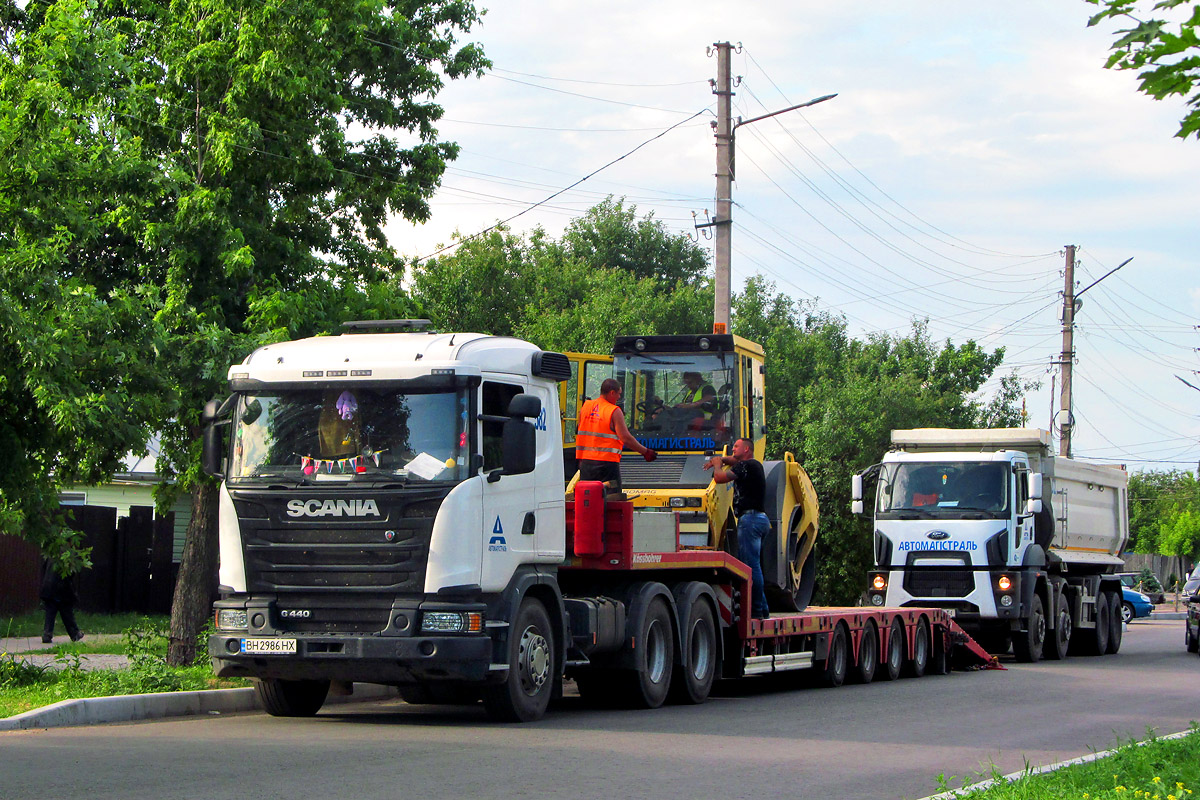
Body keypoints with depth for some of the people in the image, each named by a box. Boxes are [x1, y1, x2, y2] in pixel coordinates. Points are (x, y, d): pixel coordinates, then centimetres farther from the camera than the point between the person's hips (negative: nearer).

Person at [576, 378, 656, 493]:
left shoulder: (585, 407, 9)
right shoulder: (614, 412, -8)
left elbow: (579, 433, 14)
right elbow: (625, 438, -12)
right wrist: (645, 452, -4)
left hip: (585, 461, 5)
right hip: (607, 461, -5)